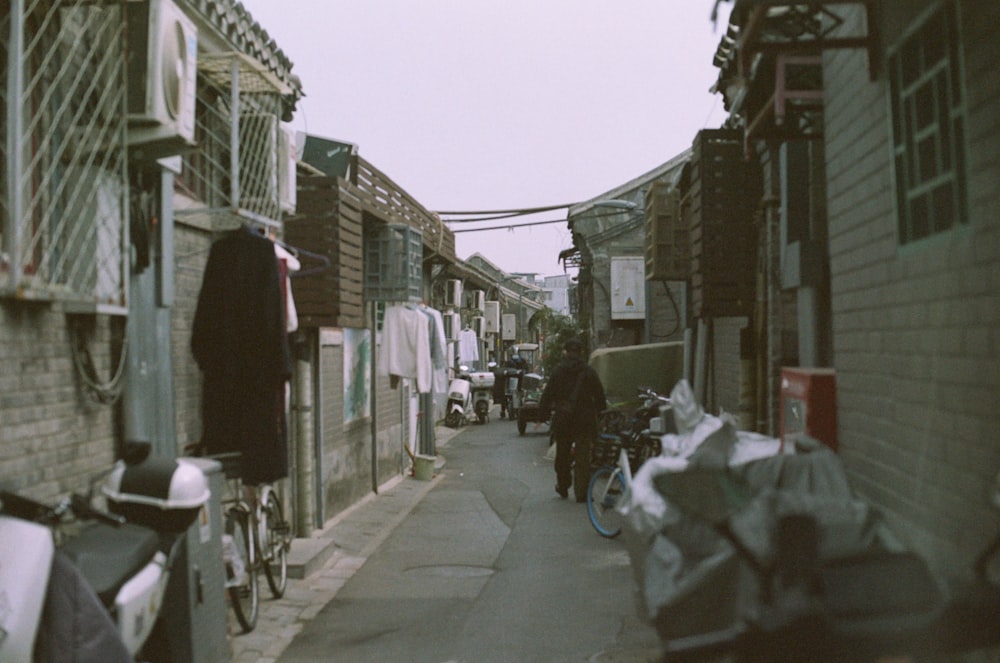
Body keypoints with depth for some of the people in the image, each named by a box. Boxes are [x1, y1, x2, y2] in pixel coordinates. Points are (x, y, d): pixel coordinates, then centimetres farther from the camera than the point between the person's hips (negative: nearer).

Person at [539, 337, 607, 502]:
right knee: (583, 457, 2)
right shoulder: (589, 371, -1)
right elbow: (600, 397, 3)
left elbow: (548, 394, 0)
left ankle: (563, 488, 29)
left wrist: (545, 408, 18)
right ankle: (582, 493, -1)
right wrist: (597, 411, 20)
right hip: (584, 420, 0)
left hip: (562, 419, 0)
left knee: (562, 455, 16)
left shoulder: (557, 371, -2)